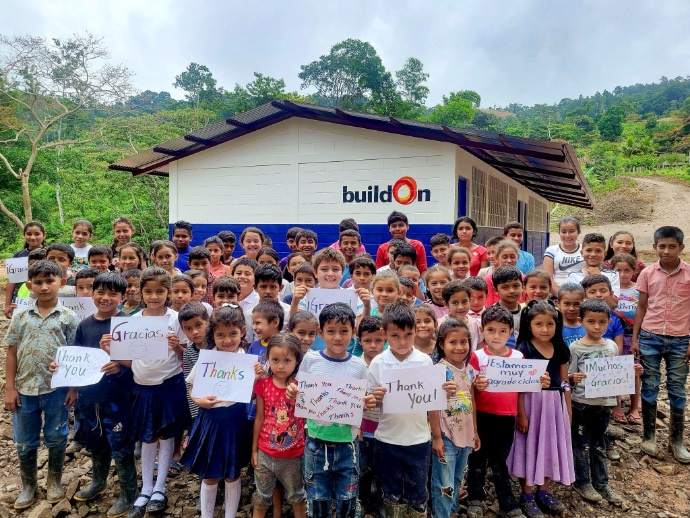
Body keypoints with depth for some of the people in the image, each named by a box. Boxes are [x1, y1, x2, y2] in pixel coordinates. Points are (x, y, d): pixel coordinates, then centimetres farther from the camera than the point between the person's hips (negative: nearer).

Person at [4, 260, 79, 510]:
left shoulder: (69, 317, -6)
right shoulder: (21, 317, 0)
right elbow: (11, 353, 3)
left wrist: (74, 387, -6)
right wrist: (9, 388, -1)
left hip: (57, 389, -2)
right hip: (25, 388, 2)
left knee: (56, 438, 13)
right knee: (25, 441, 15)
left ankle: (54, 482, 34)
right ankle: (28, 485, 35)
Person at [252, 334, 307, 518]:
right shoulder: (263, 384, -9)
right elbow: (259, 418, -1)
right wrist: (254, 449, 3)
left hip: (293, 455, -1)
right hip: (265, 453, 1)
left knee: (297, 496, 20)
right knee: (261, 498, 20)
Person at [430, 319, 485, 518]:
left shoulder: (470, 370, 3)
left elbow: (472, 402, 12)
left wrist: (475, 431, 14)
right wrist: (436, 437, -16)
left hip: (465, 435, 7)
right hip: (446, 436, -7)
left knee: (457, 480, 21)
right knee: (444, 484, 3)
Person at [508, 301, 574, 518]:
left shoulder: (560, 349, 3)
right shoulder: (523, 350, -12)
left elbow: (564, 382, 10)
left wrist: (568, 409, 10)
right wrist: (521, 413, -15)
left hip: (555, 404, 5)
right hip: (531, 404, -5)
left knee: (551, 447, 14)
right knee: (529, 447, 4)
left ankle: (543, 492, 32)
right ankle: (527, 497, 19)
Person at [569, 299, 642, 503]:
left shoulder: (612, 346, 2)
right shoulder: (575, 347, -11)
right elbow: (568, 378, -9)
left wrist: (632, 372, -5)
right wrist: (573, 378, -30)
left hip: (604, 402, 4)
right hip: (581, 403, -4)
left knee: (599, 444, 17)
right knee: (582, 443, 7)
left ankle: (601, 483, 29)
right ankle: (582, 482, 22)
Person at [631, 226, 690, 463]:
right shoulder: (647, 273, 0)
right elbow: (641, 307, 5)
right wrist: (634, 338, 2)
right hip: (649, 337, 1)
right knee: (649, 387, 8)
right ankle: (649, 436, 20)